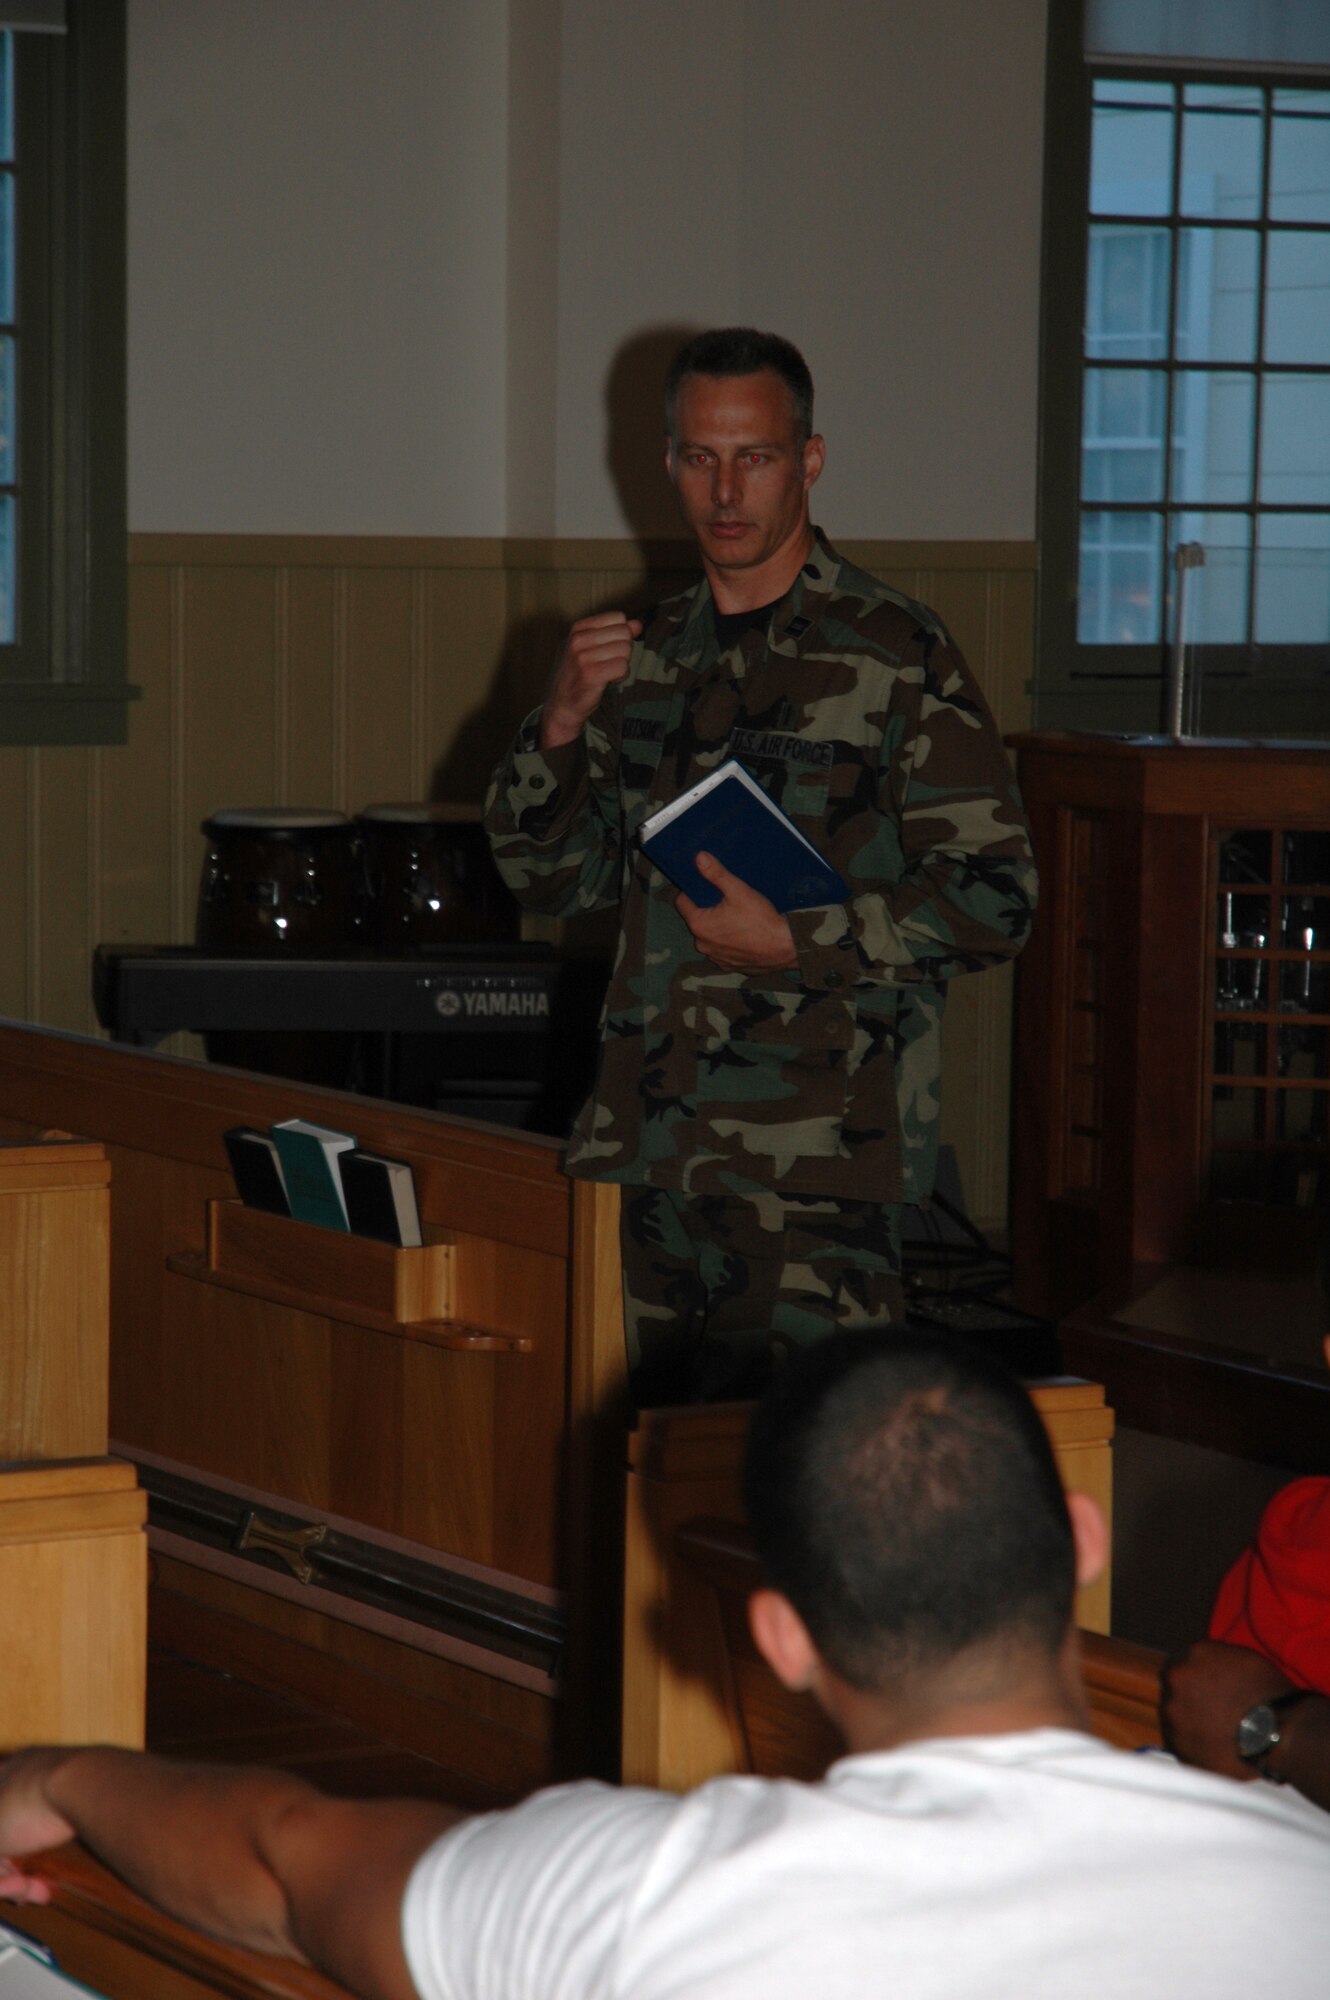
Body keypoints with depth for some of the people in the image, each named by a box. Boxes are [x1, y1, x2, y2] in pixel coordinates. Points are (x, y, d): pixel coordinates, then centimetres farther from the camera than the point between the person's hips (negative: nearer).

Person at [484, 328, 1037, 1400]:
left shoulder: (896, 656, -4)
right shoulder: (646, 656, 15)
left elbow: (994, 899, -7)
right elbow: (547, 875, 18)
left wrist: (794, 940, -14)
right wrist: (563, 722, 1)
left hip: (816, 1161, -6)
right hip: (641, 1146, 6)